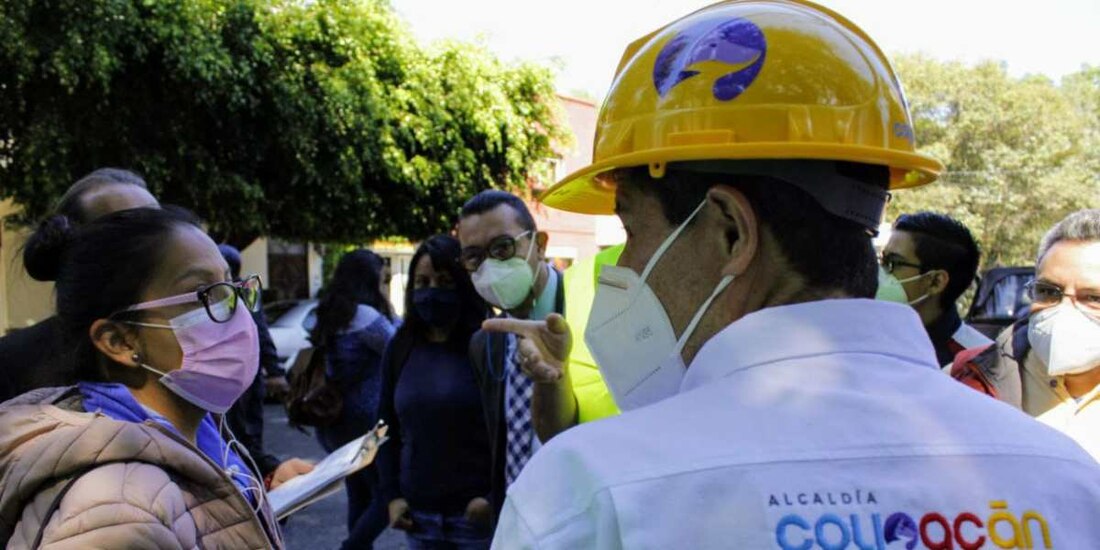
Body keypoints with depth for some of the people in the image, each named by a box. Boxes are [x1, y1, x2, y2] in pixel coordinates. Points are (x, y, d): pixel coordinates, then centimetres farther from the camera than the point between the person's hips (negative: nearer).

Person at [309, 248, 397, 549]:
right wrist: (390, 315, 3)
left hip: (334, 423, 8)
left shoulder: (330, 316, 9)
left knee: (360, 497, 17)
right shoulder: (365, 315, -17)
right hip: (364, 422, -8)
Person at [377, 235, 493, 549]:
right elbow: (387, 426, 12)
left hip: (476, 510, -4)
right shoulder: (400, 347, 6)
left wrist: (495, 495, -13)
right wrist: (391, 494, 6)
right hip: (418, 512, 4)